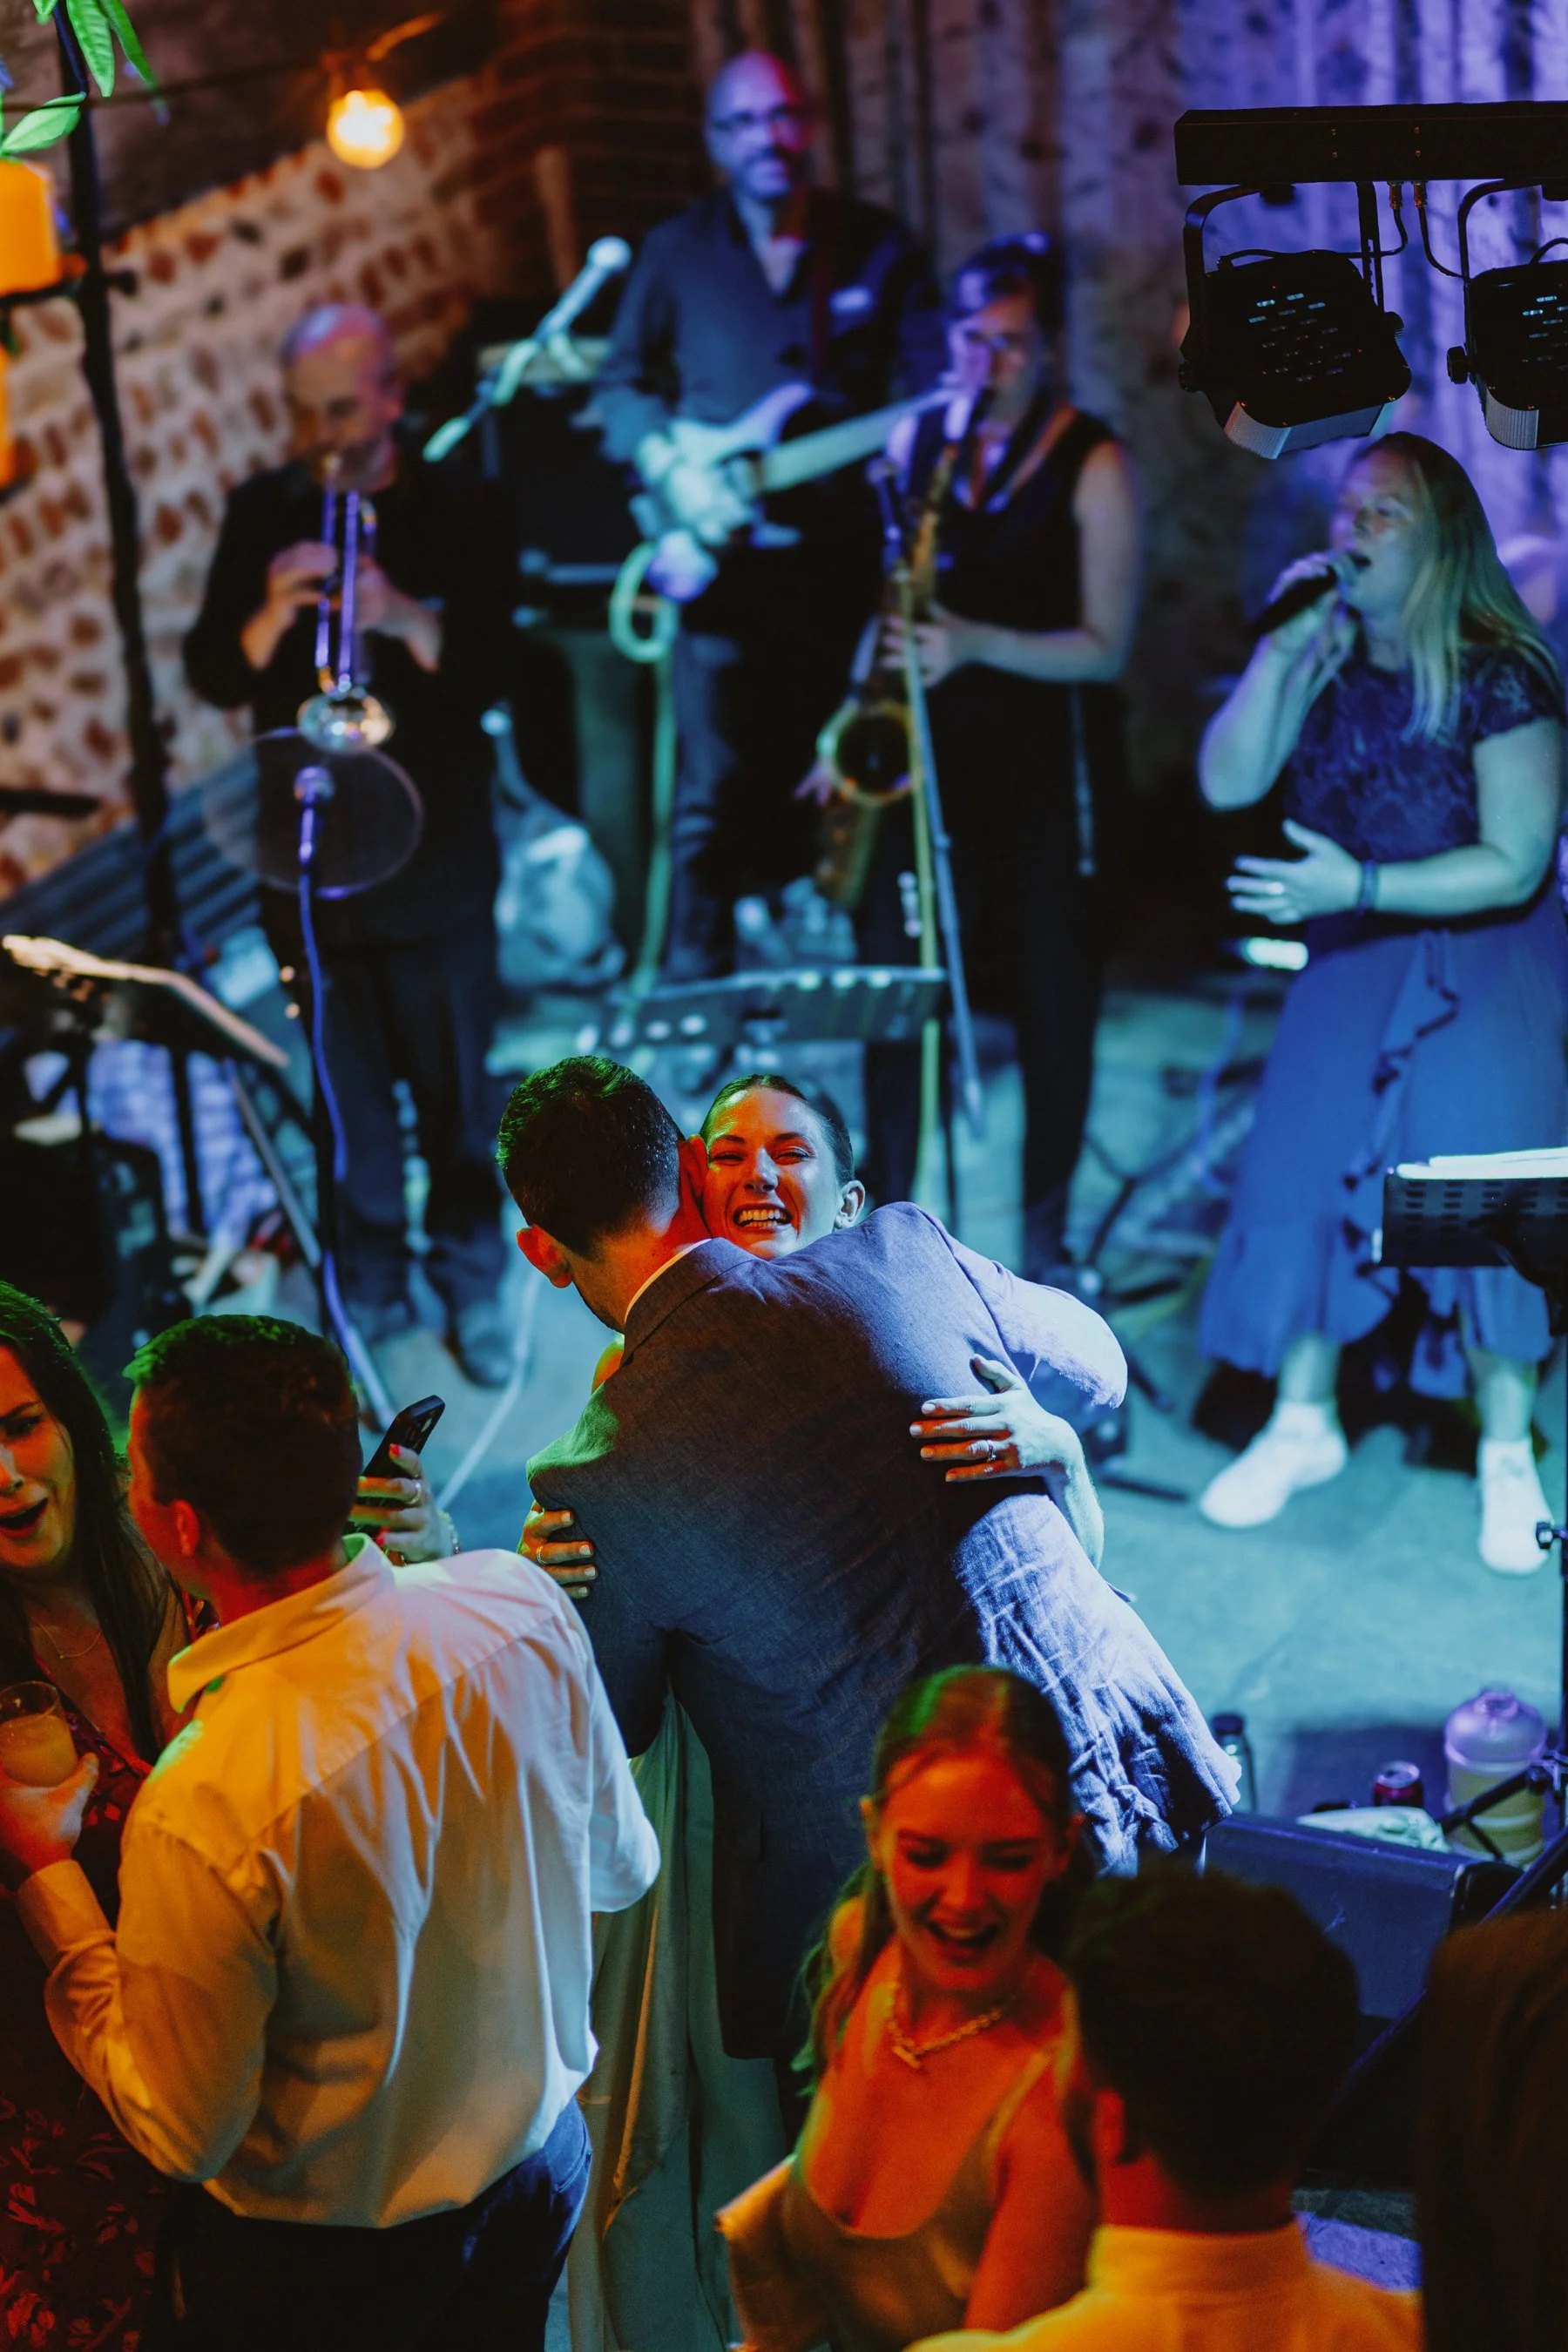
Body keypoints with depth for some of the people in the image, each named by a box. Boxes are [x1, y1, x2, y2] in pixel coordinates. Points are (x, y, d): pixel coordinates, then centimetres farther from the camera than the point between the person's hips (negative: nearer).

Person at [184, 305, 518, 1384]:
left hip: (436, 862, -2)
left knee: (455, 1092, 7)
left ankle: (472, 1282, 23)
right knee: (347, 1092, 10)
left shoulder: (460, 515, -4)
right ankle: (369, 1282, 25)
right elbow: (213, 677, -1)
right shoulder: (261, 515, 3)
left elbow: (491, 677, -12)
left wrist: (408, 619, -31)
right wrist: (270, 617, -22)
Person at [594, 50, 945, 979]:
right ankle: (697, 989, 4)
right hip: (725, 559, -1)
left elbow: (930, 378, 1)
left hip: (845, 553, 1)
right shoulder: (676, 253, 6)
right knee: (716, 787, -3)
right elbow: (624, 383, 9)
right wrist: (672, 469, -9)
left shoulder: (877, 244, 4)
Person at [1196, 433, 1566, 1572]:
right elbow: (1226, 782, -6)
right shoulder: (1325, 659, 1)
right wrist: (1280, 651, -16)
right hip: (1353, 961, 4)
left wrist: (1357, 886, -23)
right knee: (1301, 1169, -5)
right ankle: (1304, 1422, 11)